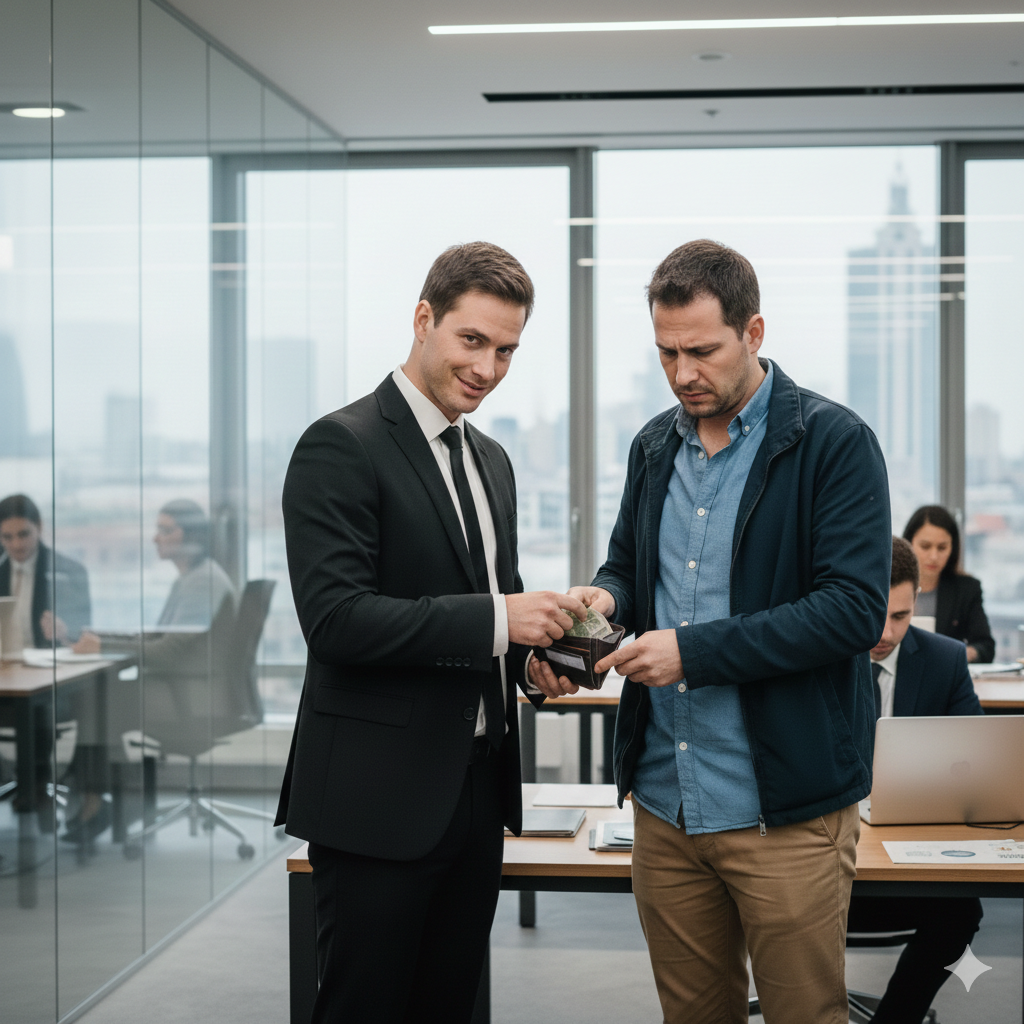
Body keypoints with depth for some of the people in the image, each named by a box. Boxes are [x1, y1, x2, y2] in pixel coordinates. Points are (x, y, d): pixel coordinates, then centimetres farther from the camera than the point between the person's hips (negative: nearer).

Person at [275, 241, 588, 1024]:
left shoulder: (492, 460, 15)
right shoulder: (342, 446, -12)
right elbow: (334, 618, -21)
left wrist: (532, 649, -1)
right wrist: (494, 620, -25)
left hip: (477, 785, 8)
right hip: (379, 795, -8)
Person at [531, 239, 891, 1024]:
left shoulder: (834, 442, -9)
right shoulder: (656, 446, 11)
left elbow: (856, 607, -17)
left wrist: (694, 650, -21)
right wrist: (604, 598, -2)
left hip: (786, 810, -6)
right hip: (665, 801, 6)